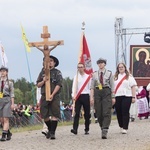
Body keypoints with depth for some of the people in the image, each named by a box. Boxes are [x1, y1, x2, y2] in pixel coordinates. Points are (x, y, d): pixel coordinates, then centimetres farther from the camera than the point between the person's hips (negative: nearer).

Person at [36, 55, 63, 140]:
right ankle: (50, 130, 25)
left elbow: (58, 85, -6)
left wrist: (52, 94, -16)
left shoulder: (57, 73, 4)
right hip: (44, 96, 4)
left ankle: (52, 132, -9)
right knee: (45, 115, 5)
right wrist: (43, 81, -7)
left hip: (54, 96, -3)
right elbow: (38, 85, 15)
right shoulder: (43, 72, 15)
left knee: (54, 115, -10)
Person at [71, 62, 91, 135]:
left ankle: (87, 129, 12)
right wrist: (73, 95, -12)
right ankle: (75, 129, -16)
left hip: (86, 96, 0)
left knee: (87, 113, 4)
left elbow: (90, 87, 8)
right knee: (77, 113, -9)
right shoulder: (76, 77, 8)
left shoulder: (88, 76, 7)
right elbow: (74, 86, 2)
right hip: (78, 96, 0)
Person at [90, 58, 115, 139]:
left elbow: (112, 86, 4)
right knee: (99, 113, 4)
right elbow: (92, 86, 8)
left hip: (106, 92, -2)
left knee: (106, 113, -11)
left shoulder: (109, 73, 3)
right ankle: (102, 128, 21)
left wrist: (113, 97, 1)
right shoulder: (95, 74, 9)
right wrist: (92, 97, -1)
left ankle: (104, 132, -16)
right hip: (97, 92, 3)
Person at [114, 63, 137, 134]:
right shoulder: (115, 77, 14)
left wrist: (133, 97, -7)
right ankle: (121, 127, 19)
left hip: (126, 97, -3)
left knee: (125, 112, -8)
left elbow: (133, 87, 1)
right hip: (117, 97, 3)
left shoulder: (129, 76, 5)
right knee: (118, 112, 4)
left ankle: (125, 128, -8)